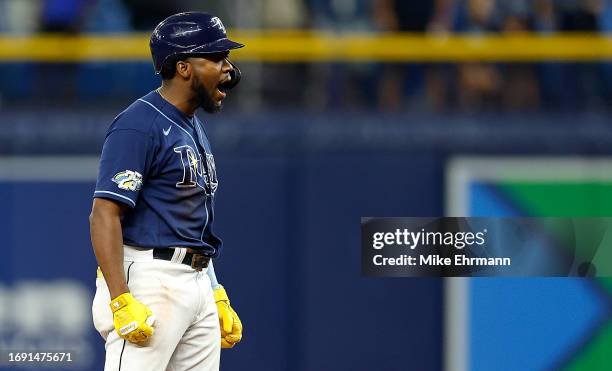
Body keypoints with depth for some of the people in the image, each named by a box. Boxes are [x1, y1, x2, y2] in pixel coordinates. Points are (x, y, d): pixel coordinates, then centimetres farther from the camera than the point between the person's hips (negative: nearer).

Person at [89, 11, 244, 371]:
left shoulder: (193, 127, 20)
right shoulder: (139, 125, -11)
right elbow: (104, 214, -18)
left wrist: (218, 297, 21)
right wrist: (121, 302, -25)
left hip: (199, 283, 9)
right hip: (149, 282, -9)